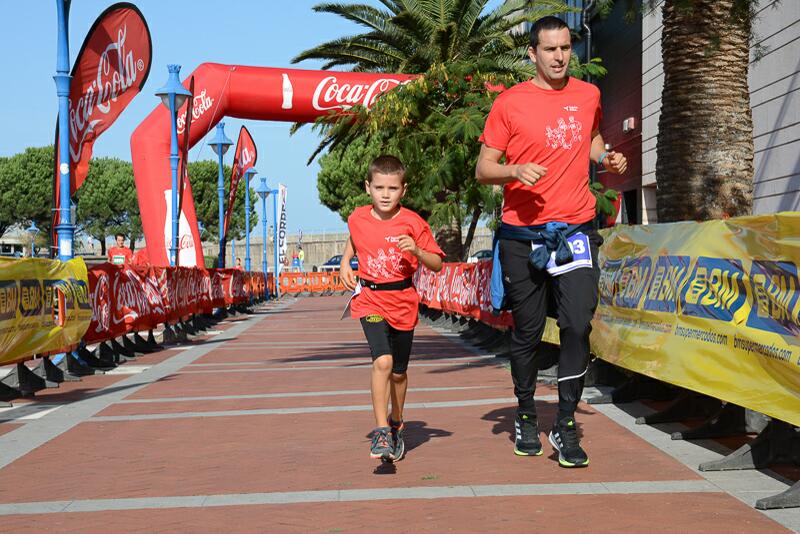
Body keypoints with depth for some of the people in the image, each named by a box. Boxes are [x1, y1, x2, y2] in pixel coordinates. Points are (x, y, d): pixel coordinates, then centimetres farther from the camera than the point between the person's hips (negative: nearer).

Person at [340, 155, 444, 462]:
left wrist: (417, 250, -23)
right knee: (382, 361, -23)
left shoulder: (412, 223, -8)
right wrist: (345, 262, 10)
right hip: (369, 299, 0)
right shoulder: (358, 219, -1)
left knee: (399, 372, 14)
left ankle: (396, 426, 37)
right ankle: (380, 432, -17)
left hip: (403, 302, 1)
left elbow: (437, 264, -5)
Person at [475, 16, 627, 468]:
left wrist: (607, 158, 7)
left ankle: (567, 426, 1)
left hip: (576, 231, 2)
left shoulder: (589, 95, 9)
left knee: (578, 326, -10)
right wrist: (516, 170, -19)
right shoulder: (510, 103, -2)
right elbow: (484, 169, 1)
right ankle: (526, 418, 26)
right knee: (528, 333, 7)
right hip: (523, 235, -2)